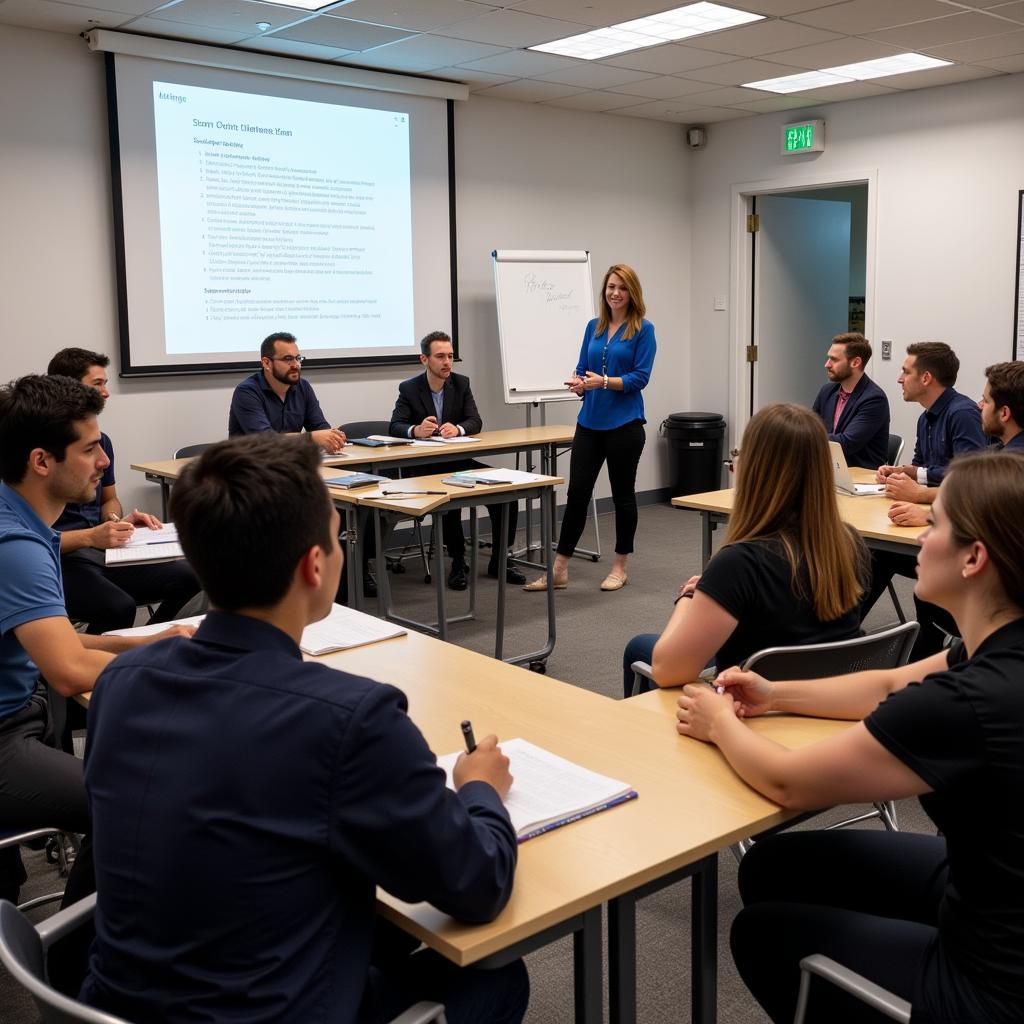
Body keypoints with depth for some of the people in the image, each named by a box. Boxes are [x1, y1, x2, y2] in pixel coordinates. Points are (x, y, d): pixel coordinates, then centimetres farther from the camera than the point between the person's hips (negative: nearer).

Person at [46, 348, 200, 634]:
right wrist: (90, 537, -25)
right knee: (120, 607, -34)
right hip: (59, 560, -7)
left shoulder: (100, 440, 12)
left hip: (103, 553, 7)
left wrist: (120, 521, 4)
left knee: (187, 576, -14)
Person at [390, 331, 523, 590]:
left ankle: (499, 561, -2)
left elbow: (476, 422, -3)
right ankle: (458, 561, -17)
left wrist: (457, 429, -26)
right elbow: (395, 427, -13)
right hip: (423, 466, -4)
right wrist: (416, 430, -35)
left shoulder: (461, 383, 5)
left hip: (458, 461, 4)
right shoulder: (409, 388, -4)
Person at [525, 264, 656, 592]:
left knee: (622, 492, 6)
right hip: (589, 421, 5)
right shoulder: (594, 327, 11)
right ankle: (558, 570, 7)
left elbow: (640, 377, -11)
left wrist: (604, 382, -23)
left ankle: (620, 567, 19)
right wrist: (579, 384, -10)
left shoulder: (643, 330, -4)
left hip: (624, 423, -5)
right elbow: (582, 369, 12)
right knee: (577, 491, 3)